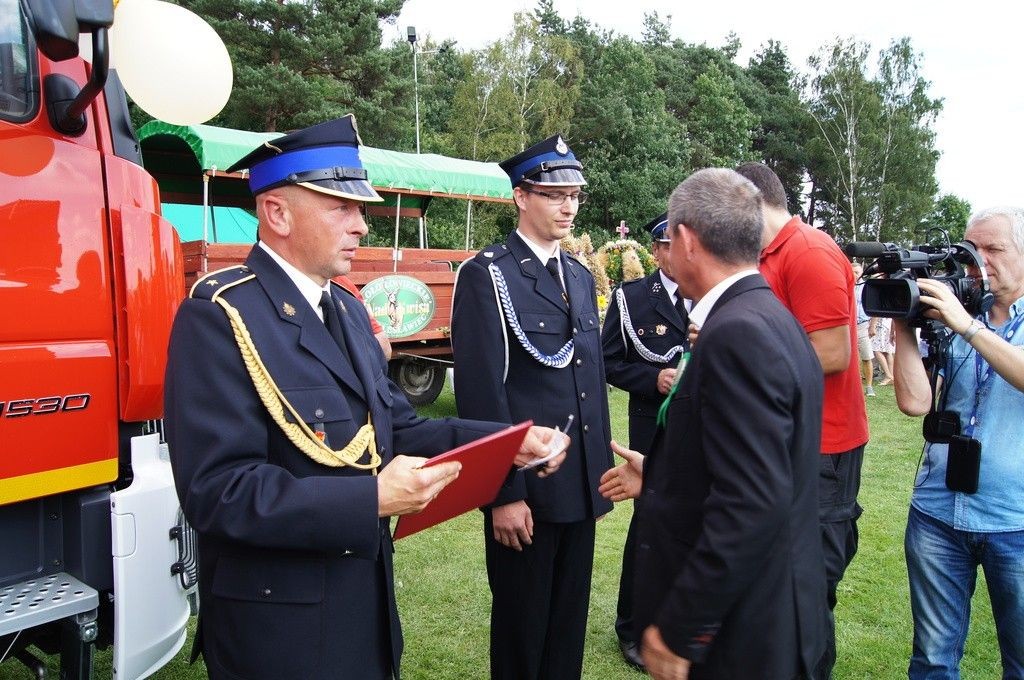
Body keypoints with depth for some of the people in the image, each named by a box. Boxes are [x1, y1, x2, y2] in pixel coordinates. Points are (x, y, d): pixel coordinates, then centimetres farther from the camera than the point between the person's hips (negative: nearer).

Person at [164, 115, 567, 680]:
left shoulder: (346, 309, 8)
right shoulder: (220, 315, -19)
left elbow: (394, 429, 8)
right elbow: (218, 490, -25)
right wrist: (371, 500, -27)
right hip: (279, 624, -7)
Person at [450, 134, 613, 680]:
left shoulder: (581, 277, 12)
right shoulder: (485, 275, -11)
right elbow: (481, 393, -16)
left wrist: (603, 464, 13)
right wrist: (504, 493, -17)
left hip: (582, 484, 7)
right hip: (524, 487, -6)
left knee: (570, 620, 19)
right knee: (521, 625, 11)